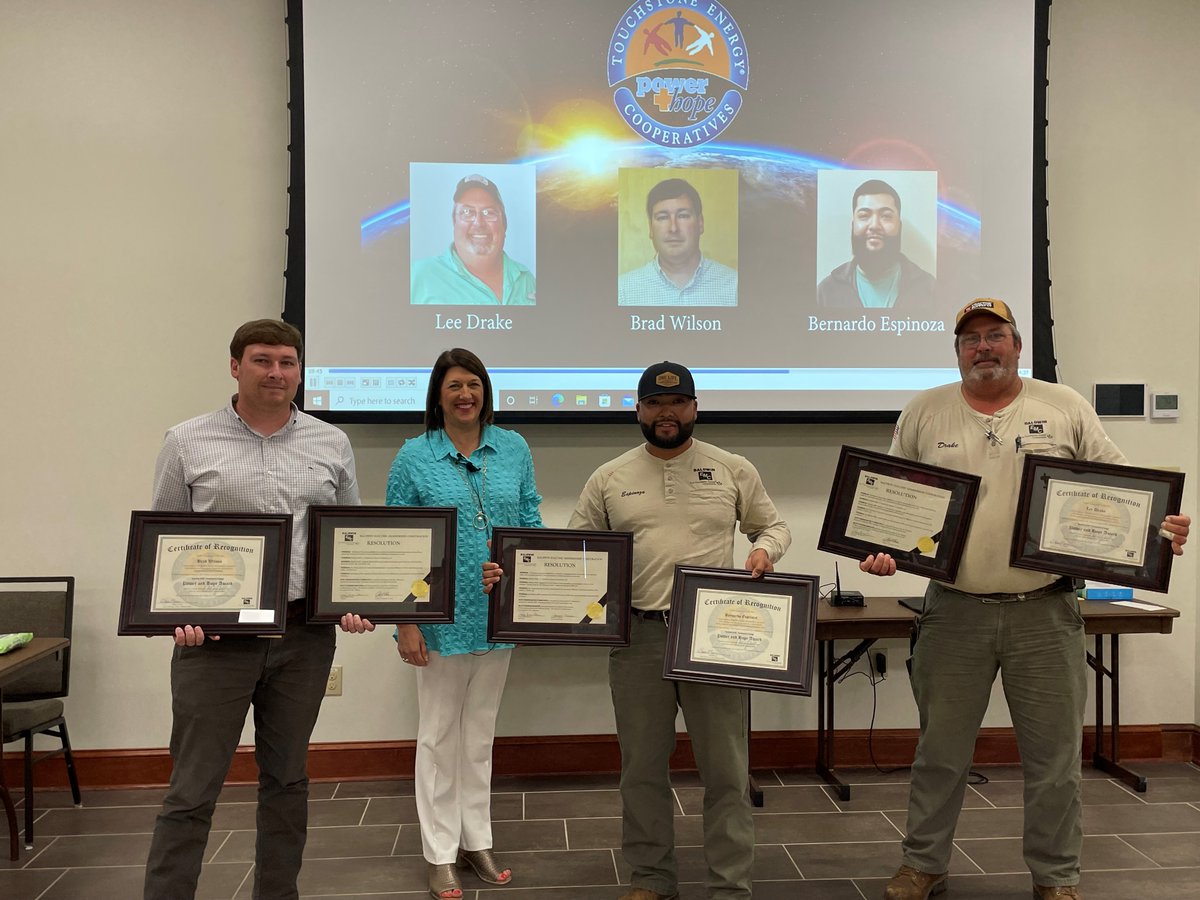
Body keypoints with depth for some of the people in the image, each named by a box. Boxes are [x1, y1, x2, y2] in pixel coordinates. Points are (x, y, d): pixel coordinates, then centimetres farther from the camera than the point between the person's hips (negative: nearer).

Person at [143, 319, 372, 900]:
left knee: (287, 778, 15)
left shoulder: (332, 444, 8)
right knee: (192, 790, 2)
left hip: (305, 635, 3)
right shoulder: (188, 443, 2)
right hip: (215, 635, -2)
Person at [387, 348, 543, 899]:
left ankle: (477, 840, 31)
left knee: (481, 731, 16)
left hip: (498, 615, 3)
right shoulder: (415, 456, -5)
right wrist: (405, 622, -11)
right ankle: (441, 853, 22)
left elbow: (531, 524, 8)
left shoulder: (514, 449, 4)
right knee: (440, 733, 9)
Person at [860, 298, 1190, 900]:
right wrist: (882, 550, -8)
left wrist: (1159, 524, -11)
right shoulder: (924, 413, 5)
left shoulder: (1065, 407, 5)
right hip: (955, 612, 0)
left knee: (1054, 754, 10)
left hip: (1046, 613, 0)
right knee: (939, 750, 11)